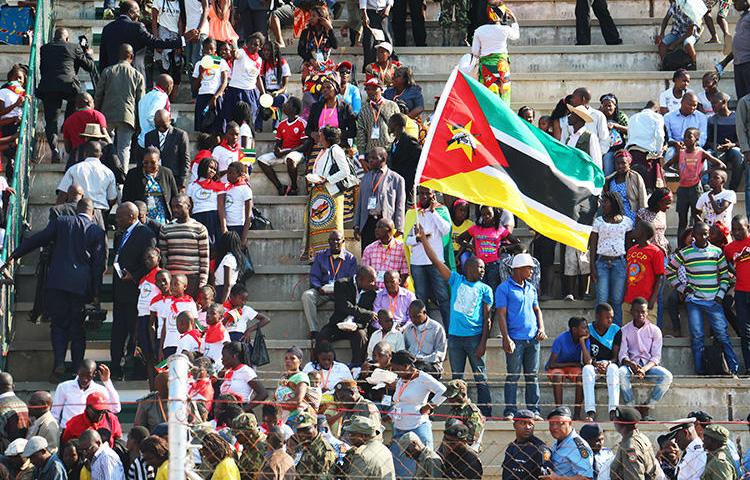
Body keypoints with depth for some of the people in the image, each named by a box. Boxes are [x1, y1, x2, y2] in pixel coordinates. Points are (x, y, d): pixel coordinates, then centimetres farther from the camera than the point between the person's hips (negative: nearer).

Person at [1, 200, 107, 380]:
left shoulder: (61, 222, 3)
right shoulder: (98, 232, 3)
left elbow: (36, 240, 3)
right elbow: (99, 263, 2)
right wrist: (95, 293, 6)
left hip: (57, 282, 0)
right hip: (81, 285, 0)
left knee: (59, 325, 7)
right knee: (78, 328, 9)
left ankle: (59, 362, -10)